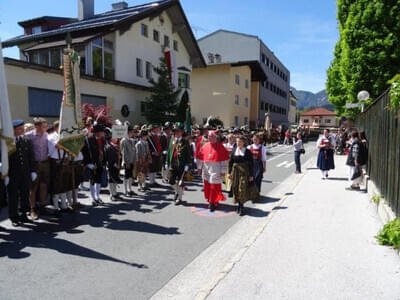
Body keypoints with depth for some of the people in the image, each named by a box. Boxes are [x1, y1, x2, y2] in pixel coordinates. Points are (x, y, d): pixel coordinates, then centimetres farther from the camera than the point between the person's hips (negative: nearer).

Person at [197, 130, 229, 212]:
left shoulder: (220, 147, -5)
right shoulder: (205, 146, 6)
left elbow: (224, 160, -6)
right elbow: (200, 157, 14)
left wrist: (223, 171, -8)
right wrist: (199, 167, 13)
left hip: (215, 171, -4)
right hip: (206, 170, 4)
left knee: (214, 187, -4)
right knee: (207, 187, 11)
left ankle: (213, 203, 6)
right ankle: (210, 200, 28)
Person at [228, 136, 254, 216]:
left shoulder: (247, 152, -3)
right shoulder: (234, 151, 5)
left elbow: (251, 164, -2)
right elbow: (230, 162, 9)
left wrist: (251, 175, -4)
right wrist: (230, 172, 4)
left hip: (244, 172, -3)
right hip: (235, 171, 3)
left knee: (242, 189, -8)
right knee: (235, 189, 7)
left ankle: (241, 207, 1)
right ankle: (239, 204, 23)